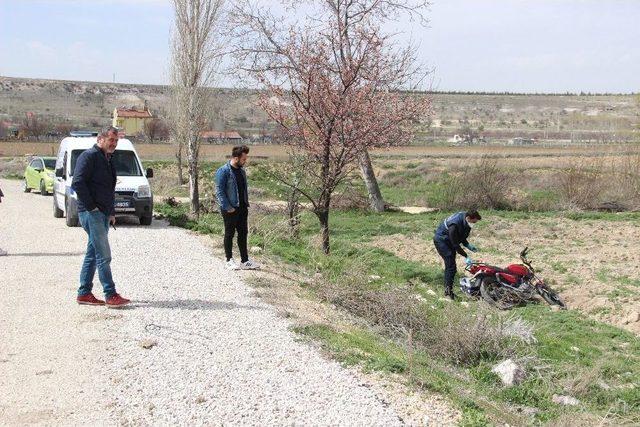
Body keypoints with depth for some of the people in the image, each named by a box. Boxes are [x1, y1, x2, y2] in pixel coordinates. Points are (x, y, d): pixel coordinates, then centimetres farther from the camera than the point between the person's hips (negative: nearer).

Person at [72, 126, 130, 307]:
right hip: (91, 213, -9)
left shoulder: (108, 160, 20)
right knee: (103, 256, -10)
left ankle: (84, 294, 18)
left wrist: (112, 213, 19)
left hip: (103, 214, 9)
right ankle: (110, 295, -8)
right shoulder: (89, 156, -9)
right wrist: (91, 207, -17)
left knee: (93, 255, 12)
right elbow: (77, 183, -19)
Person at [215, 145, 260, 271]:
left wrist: (246, 204, 11)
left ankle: (245, 261, 15)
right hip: (230, 210, -7)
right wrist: (227, 207, -19)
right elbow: (219, 191, -16)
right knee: (229, 234, 5)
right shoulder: (223, 171, -14)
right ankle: (229, 260, 15)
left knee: (243, 234, 9)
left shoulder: (241, 170, 11)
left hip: (242, 208, 7)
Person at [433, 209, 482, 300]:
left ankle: (447, 289, 20)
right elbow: (455, 245, -29)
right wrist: (466, 257, -26)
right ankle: (448, 290, -7)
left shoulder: (466, 222, -8)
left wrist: (468, 245, -5)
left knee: (449, 265, 12)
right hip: (441, 241, -9)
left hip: (449, 241, 9)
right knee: (451, 266, -14)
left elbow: (461, 236, 9)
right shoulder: (455, 225, -35)